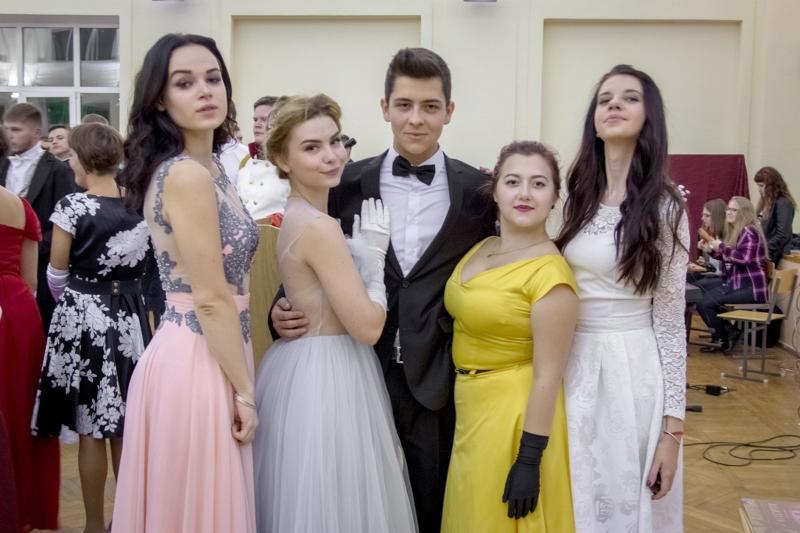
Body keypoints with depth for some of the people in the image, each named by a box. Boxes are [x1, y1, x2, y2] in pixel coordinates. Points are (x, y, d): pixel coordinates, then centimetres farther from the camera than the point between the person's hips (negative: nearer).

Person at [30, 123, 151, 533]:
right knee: (126, 428, 15)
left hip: (82, 318, -5)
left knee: (91, 430, 5)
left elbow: (56, 275, -3)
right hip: (129, 318, 5)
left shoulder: (72, 206, -13)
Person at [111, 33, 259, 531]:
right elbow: (211, 300, -19)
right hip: (198, 363, -9)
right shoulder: (188, 175, -19)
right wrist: (245, 390, -12)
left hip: (197, 355, 9)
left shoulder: (208, 167, 10)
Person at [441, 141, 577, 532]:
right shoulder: (480, 249, 3)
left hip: (514, 415, -7)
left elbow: (548, 375, -20)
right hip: (470, 407, 8)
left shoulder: (549, 273, -20)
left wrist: (529, 461, -18)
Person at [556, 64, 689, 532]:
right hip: (571, 368, 4)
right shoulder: (578, 197, 6)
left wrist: (672, 425, -10)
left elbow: (671, 321, -8)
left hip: (633, 372, -4)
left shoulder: (664, 206, -7)